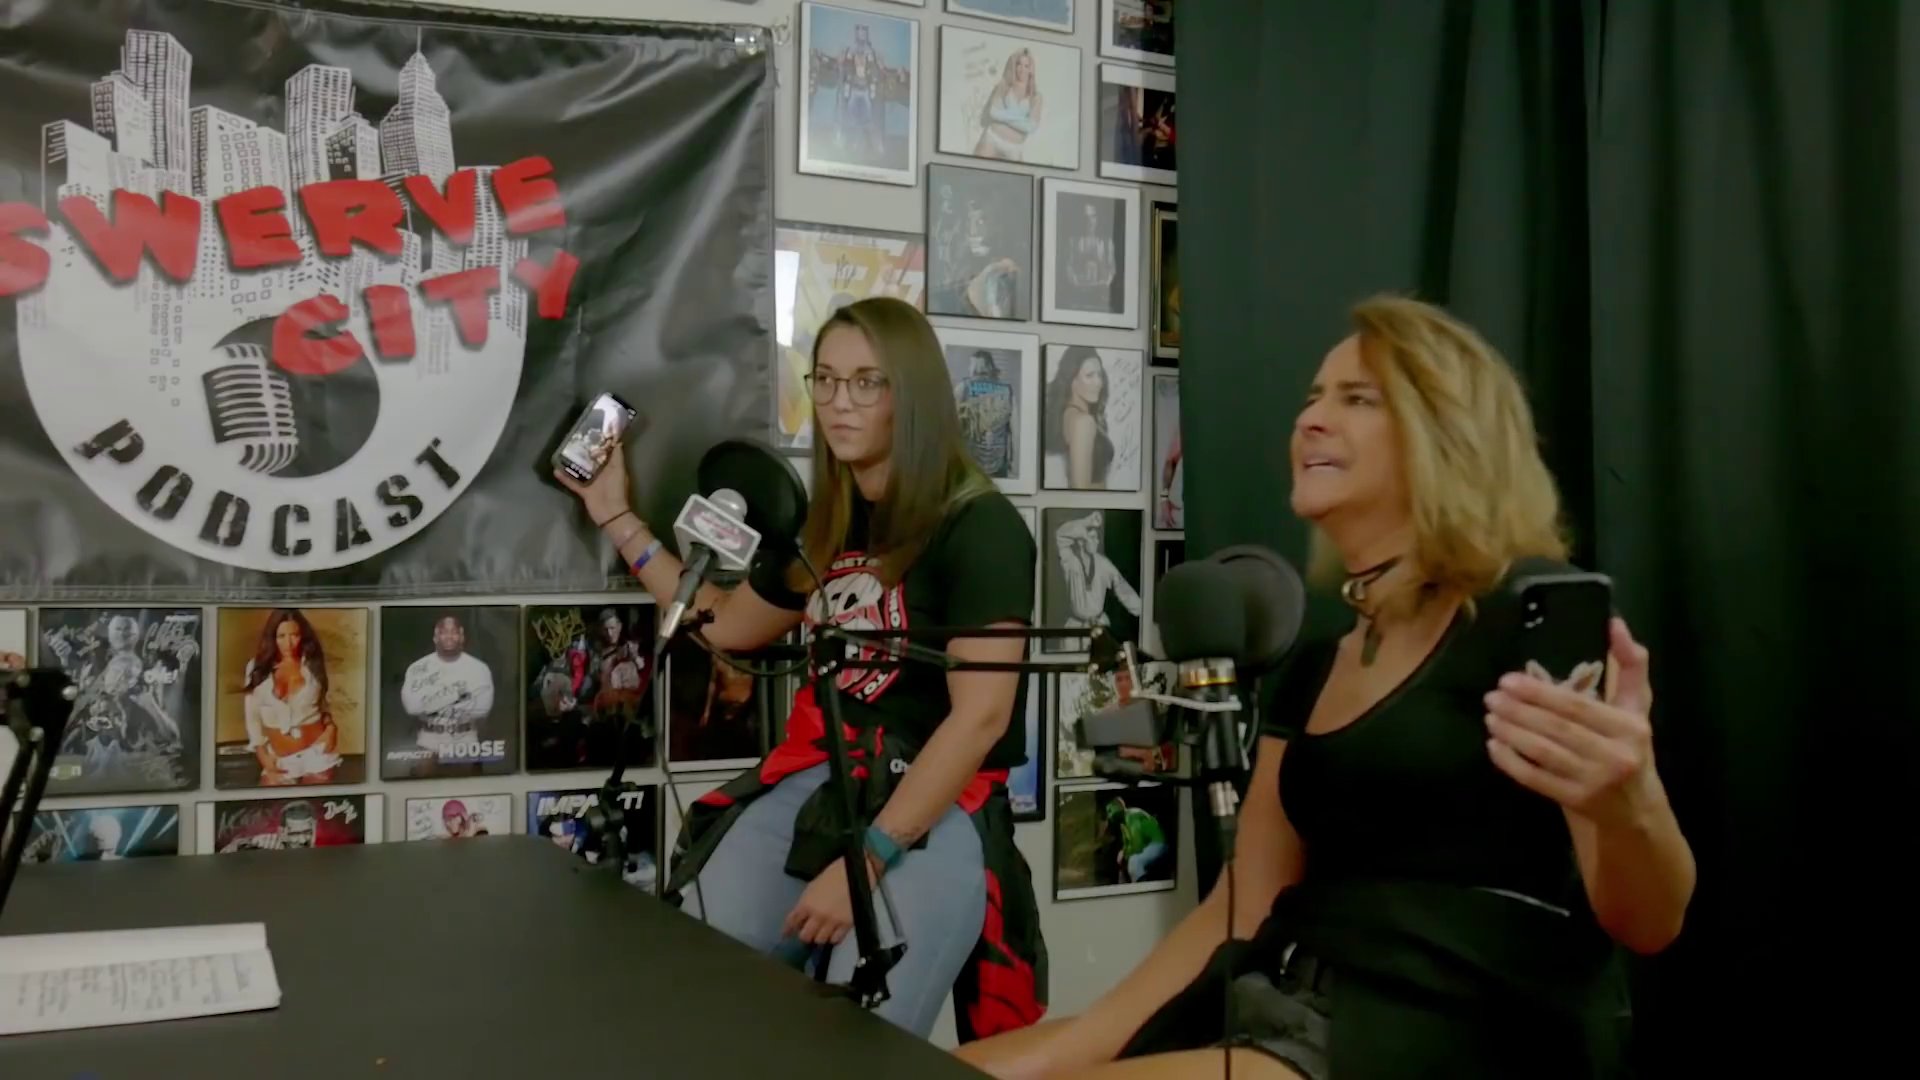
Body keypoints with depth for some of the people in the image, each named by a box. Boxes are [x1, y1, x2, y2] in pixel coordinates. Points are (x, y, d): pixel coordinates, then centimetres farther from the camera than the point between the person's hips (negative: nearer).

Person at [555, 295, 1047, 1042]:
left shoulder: (979, 527, -8)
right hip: (815, 779, 6)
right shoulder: (826, 528, 13)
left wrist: (866, 860, -20)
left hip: (938, 805, -5)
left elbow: (980, 715, -15)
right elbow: (726, 626, 30)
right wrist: (618, 518, 26)